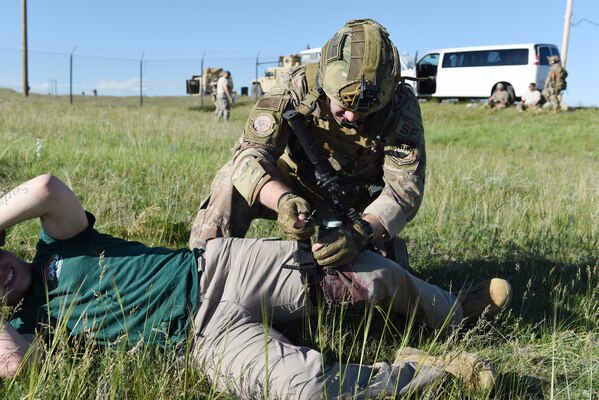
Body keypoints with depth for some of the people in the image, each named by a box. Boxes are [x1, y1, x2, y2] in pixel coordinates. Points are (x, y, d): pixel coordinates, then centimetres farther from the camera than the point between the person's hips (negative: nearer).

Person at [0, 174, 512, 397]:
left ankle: (453, 310, 28)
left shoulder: (57, 246, 7)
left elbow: (48, 186, -15)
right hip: (207, 337, 0)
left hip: (219, 268, 1)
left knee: (375, 273, -1)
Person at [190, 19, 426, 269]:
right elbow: (249, 153, -34)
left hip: (358, 206, 1)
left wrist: (361, 231, -52)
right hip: (291, 190, -1)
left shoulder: (402, 106, -25)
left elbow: (405, 185, -32)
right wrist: (283, 200, -56)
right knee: (233, 180, -27)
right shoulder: (296, 86, -27)